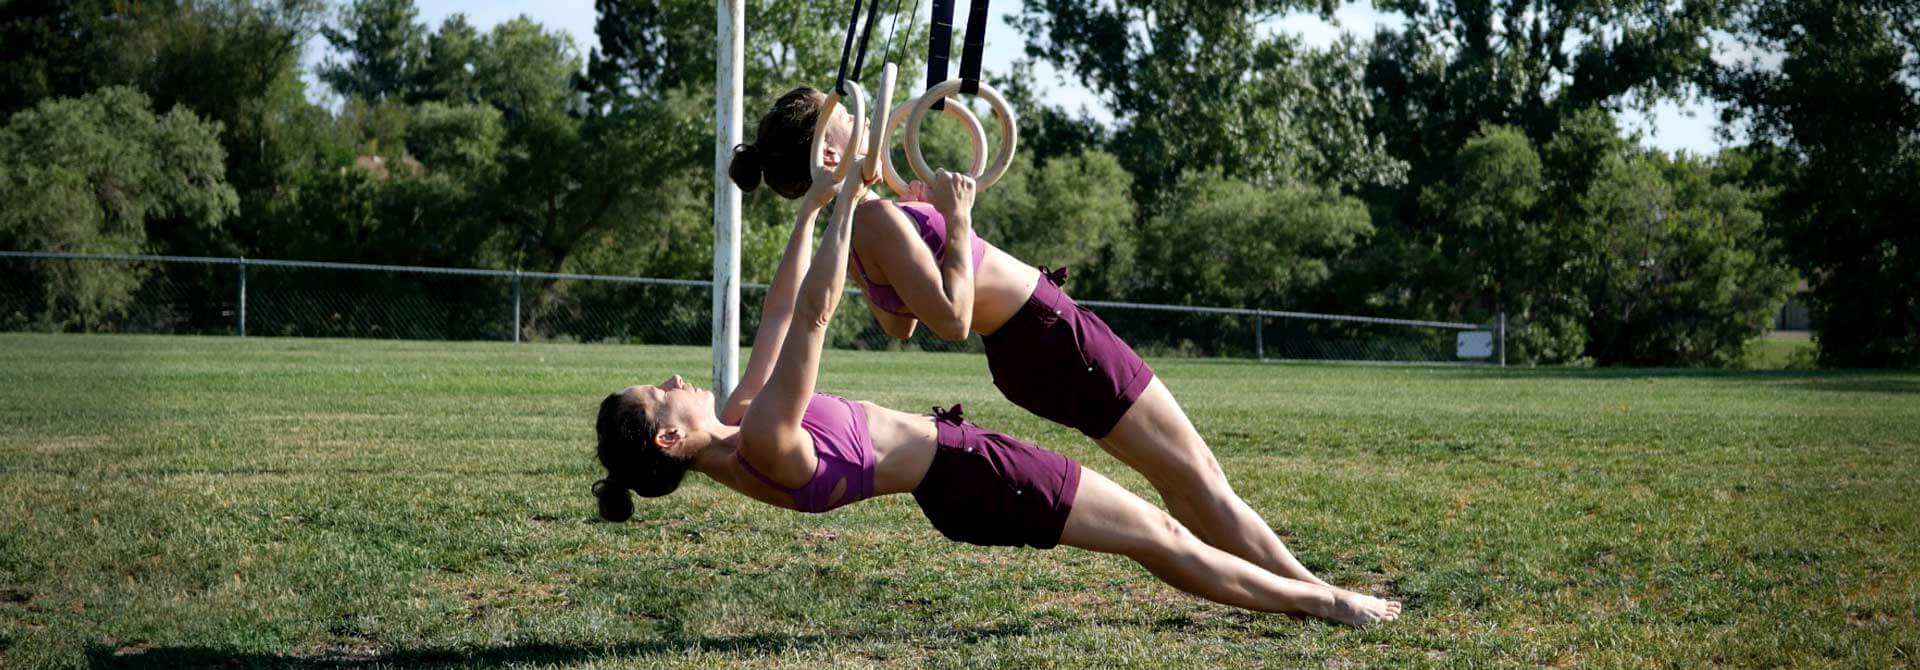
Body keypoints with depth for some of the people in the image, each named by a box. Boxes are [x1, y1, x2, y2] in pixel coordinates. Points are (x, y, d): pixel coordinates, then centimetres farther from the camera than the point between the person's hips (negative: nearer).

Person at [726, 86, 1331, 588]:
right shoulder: (878, 219, -24)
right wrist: (957, 219, -21)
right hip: (1051, 336, -10)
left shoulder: (851, 227, 5)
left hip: (1029, 346, 10)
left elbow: (899, 323, 18)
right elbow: (953, 318, -29)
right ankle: (1306, 591, 11)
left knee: (1177, 476, 19)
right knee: (1196, 476, 1)